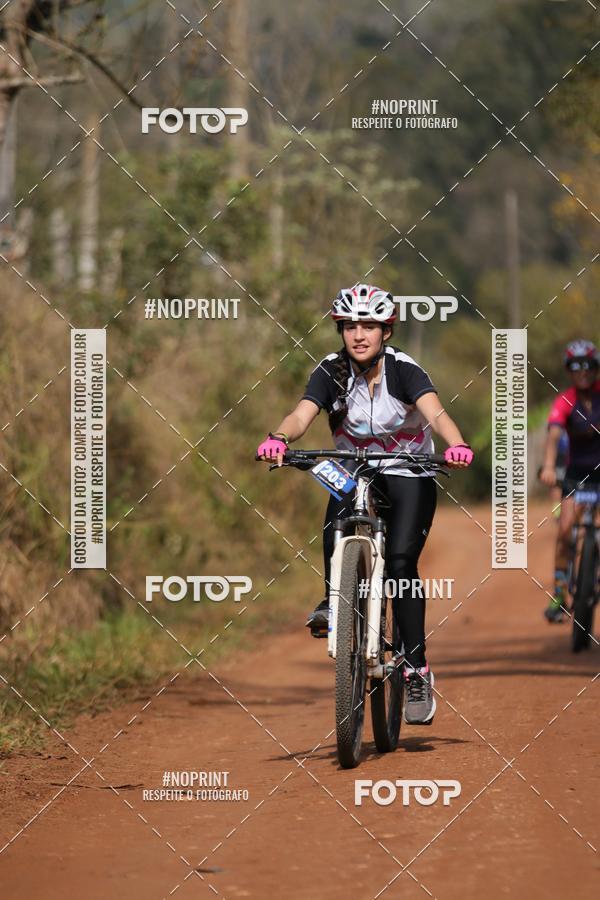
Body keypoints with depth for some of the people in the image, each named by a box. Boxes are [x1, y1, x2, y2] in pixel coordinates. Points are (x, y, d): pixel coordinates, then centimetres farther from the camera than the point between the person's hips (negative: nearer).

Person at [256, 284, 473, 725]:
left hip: (409, 474, -2)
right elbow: (302, 415, -27)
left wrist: (457, 444, -56)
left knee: (401, 561, -19)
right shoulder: (332, 371, -13)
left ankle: (418, 671, -13)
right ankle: (335, 599, -5)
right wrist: (279, 438, -49)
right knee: (336, 526, -31)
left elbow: (436, 412, -36)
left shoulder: (404, 370, -19)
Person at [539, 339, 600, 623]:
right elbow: (553, 434, -26)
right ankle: (559, 594, -7)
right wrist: (548, 466, -44)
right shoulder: (564, 402, -12)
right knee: (566, 529, -14)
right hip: (577, 471, 0)